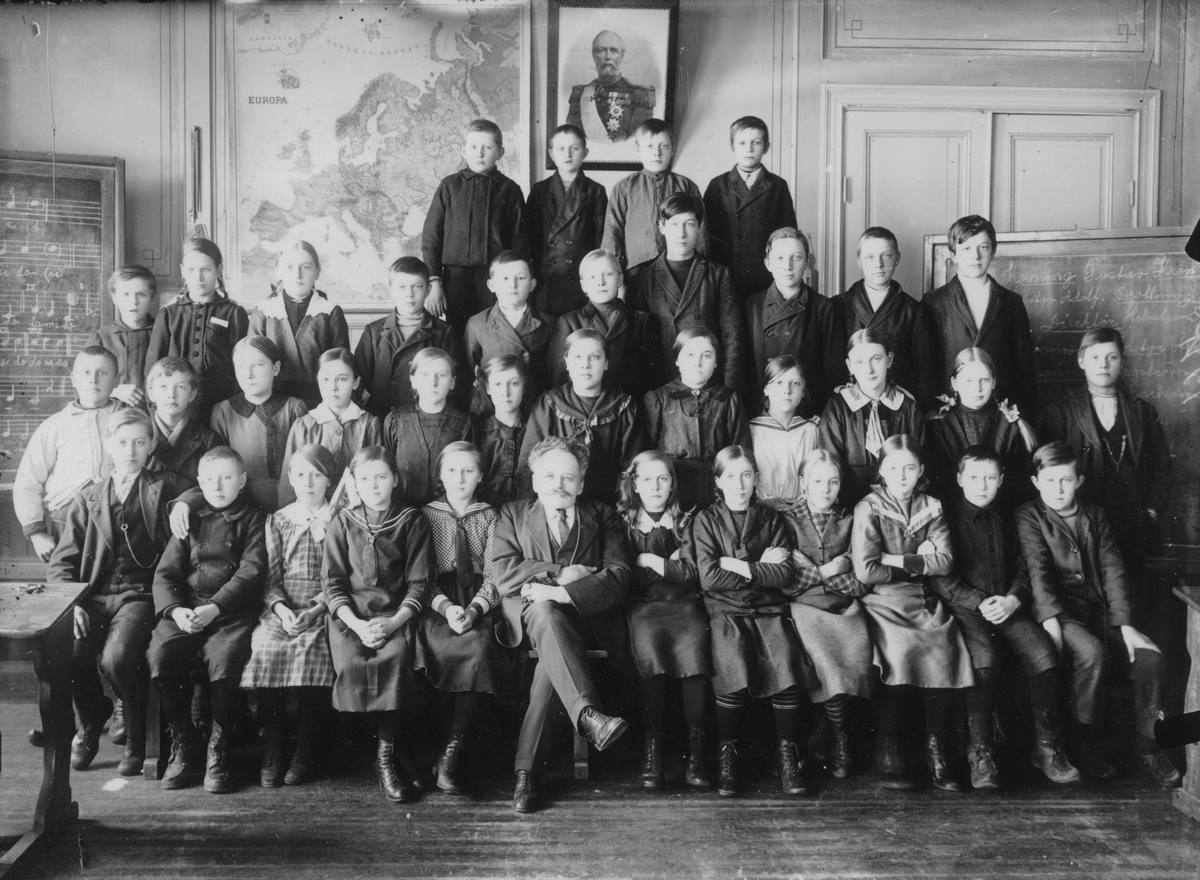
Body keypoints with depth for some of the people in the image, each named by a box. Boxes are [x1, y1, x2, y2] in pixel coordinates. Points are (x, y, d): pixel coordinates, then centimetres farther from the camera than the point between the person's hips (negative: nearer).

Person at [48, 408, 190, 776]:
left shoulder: (165, 488, 11)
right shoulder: (87, 500, 16)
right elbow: (62, 563, 11)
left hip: (141, 596, -3)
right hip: (94, 597, 3)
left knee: (117, 656, -31)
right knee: (68, 653, -26)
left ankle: (137, 738, -3)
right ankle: (92, 719, 9)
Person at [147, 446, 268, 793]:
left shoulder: (254, 520, 10)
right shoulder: (190, 519, 19)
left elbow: (250, 572, -3)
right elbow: (165, 572, 11)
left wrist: (213, 607, -17)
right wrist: (175, 609, -10)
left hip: (232, 610, -3)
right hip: (184, 610, 3)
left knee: (224, 659, -31)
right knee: (159, 654, -25)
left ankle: (218, 751, -12)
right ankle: (184, 745, -7)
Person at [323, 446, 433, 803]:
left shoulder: (412, 522, 5)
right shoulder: (343, 522, 9)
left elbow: (418, 582, 2)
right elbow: (332, 582, 4)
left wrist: (394, 622, -14)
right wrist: (357, 624, -12)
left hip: (396, 613, -1)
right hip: (350, 614, 1)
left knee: (395, 655, -32)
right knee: (350, 662, -29)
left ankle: (385, 756, -15)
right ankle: (393, 752, -12)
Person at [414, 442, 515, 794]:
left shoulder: (490, 517, 15)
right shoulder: (426, 516, 15)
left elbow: (494, 575, 4)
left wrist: (475, 609, -16)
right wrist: (446, 606, -15)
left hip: (479, 603, 0)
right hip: (437, 603, 0)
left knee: (481, 646, -33)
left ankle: (452, 750, -29)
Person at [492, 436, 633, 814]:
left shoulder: (603, 517, 14)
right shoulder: (512, 513, 17)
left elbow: (618, 578, -4)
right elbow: (503, 574, -1)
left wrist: (560, 592, -18)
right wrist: (562, 574, -11)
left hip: (583, 616, 0)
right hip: (527, 614, 0)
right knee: (546, 614, -37)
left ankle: (525, 765, -33)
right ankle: (588, 714, -50)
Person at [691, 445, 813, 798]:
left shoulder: (772, 520, 14)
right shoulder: (706, 520, 7)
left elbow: (784, 574, 1)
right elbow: (709, 577, -5)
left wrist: (737, 566, -5)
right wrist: (761, 567, -4)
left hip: (769, 609, 2)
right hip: (725, 610, -2)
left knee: (788, 666, -25)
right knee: (735, 671, -29)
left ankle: (787, 755, -11)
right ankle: (727, 756, -15)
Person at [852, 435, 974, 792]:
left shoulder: (931, 507, 11)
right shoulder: (868, 509, -2)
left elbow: (945, 560, -2)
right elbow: (865, 571, -12)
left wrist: (898, 560, -10)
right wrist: (919, 562, -4)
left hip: (926, 601, 4)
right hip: (884, 601, -4)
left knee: (944, 648, -24)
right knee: (898, 651, -29)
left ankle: (935, 746, -8)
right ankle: (887, 752, -15)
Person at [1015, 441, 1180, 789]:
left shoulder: (1095, 516, 17)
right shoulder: (1028, 516, 5)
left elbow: (1113, 571, 7)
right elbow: (1037, 569, -8)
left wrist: (1125, 624, -6)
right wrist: (1050, 621, -22)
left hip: (1101, 613, 4)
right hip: (1060, 611, -4)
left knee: (1151, 657, -19)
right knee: (1092, 653, -33)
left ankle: (1147, 746, -1)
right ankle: (1085, 744, -14)